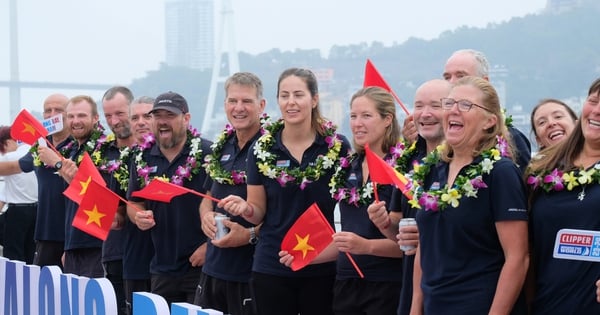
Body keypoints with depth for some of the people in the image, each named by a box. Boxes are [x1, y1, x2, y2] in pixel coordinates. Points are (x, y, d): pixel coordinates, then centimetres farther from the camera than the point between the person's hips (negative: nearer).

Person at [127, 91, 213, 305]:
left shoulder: (207, 154, -10)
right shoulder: (142, 158, 8)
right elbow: (133, 203, 18)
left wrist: (211, 244, -15)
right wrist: (139, 216, -5)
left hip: (201, 265, -5)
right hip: (162, 269, 5)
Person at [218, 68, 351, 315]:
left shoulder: (337, 146, -3)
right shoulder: (263, 149, 2)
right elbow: (259, 213, 7)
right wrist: (245, 208, -15)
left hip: (322, 267, -1)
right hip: (271, 268, 2)